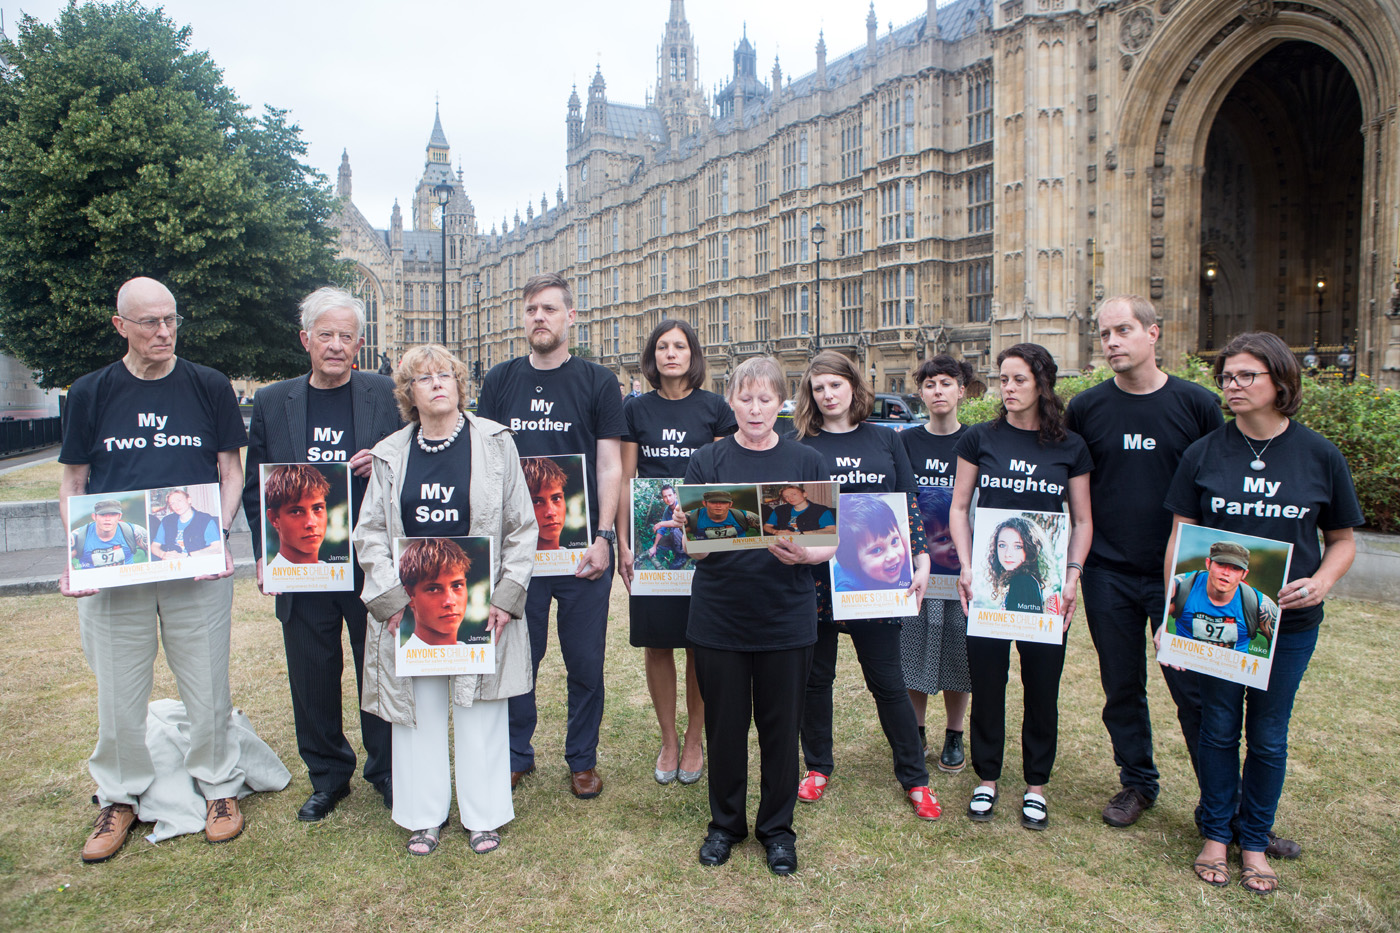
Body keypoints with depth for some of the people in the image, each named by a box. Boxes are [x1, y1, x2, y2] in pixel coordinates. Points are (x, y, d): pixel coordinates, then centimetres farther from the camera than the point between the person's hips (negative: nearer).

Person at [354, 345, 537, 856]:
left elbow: (522, 527, 0)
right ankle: (425, 815, 27)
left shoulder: (494, 442, 0)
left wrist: (507, 595, -7)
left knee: (481, 709, 7)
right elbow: (369, 533, 6)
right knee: (418, 708, 10)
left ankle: (483, 815, 23)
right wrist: (390, 597, -5)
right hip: (409, 607, 2)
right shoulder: (390, 454, 6)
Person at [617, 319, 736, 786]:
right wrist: (622, 544, -1)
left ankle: (694, 740, 23)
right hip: (651, 538, 1)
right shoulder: (636, 410, 6)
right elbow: (625, 480, 6)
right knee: (656, 643, 5)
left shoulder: (715, 408, 3)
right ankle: (668, 741, 22)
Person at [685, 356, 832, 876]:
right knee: (724, 723, 11)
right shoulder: (707, 461, 2)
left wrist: (804, 554, -19)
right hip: (719, 616, 0)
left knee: (781, 726, 10)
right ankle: (725, 823, 33)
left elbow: (830, 543, 2)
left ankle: (777, 828, 31)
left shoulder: (807, 462, 3)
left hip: (786, 618, 0)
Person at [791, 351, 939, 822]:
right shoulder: (801, 445, 2)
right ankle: (818, 767, 30)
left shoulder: (885, 440, 6)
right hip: (815, 576, 0)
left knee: (887, 681, 6)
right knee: (815, 677, 11)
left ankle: (914, 779, 21)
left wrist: (921, 563, -2)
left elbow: (909, 507, 6)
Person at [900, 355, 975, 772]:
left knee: (958, 651, 6)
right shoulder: (906, 442, 4)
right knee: (913, 650, 5)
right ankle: (916, 732, 23)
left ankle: (954, 737, 23)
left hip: (961, 565, 0)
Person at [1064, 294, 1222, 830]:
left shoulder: (1198, 404, -3)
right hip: (1108, 574, 2)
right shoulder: (1085, 408, 1)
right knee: (1122, 687, 13)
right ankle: (1136, 782, 31)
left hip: (1179, 575, -1)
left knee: (1195, 690, 2)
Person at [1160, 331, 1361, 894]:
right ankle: (1215, 833, 27)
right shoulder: (1203, 454, -3)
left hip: (1289, 620, 0)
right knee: (1218, 728, 10)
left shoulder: (1321, 456, -2)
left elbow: (1342, 539, 6)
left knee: (1268, 735, 11)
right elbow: (1179, 538, -1)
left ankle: (1255, 841, 29)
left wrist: (1321, 581, -14)